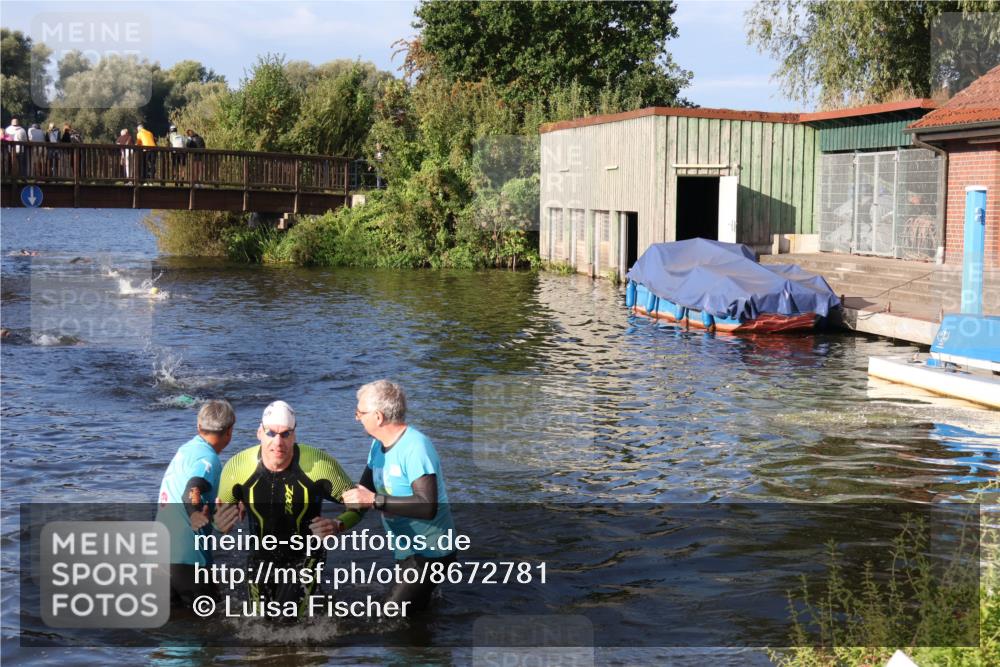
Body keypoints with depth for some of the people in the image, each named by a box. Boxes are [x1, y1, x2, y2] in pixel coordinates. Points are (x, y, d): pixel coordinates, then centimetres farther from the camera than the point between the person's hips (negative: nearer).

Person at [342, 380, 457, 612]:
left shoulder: (415, 447, -25)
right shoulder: (379, 444, 4)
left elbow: (428, 507, -35)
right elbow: (364, 490, 6)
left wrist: (374, 500, -38)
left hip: (429, 553, -9)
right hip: (406, 550, 9)